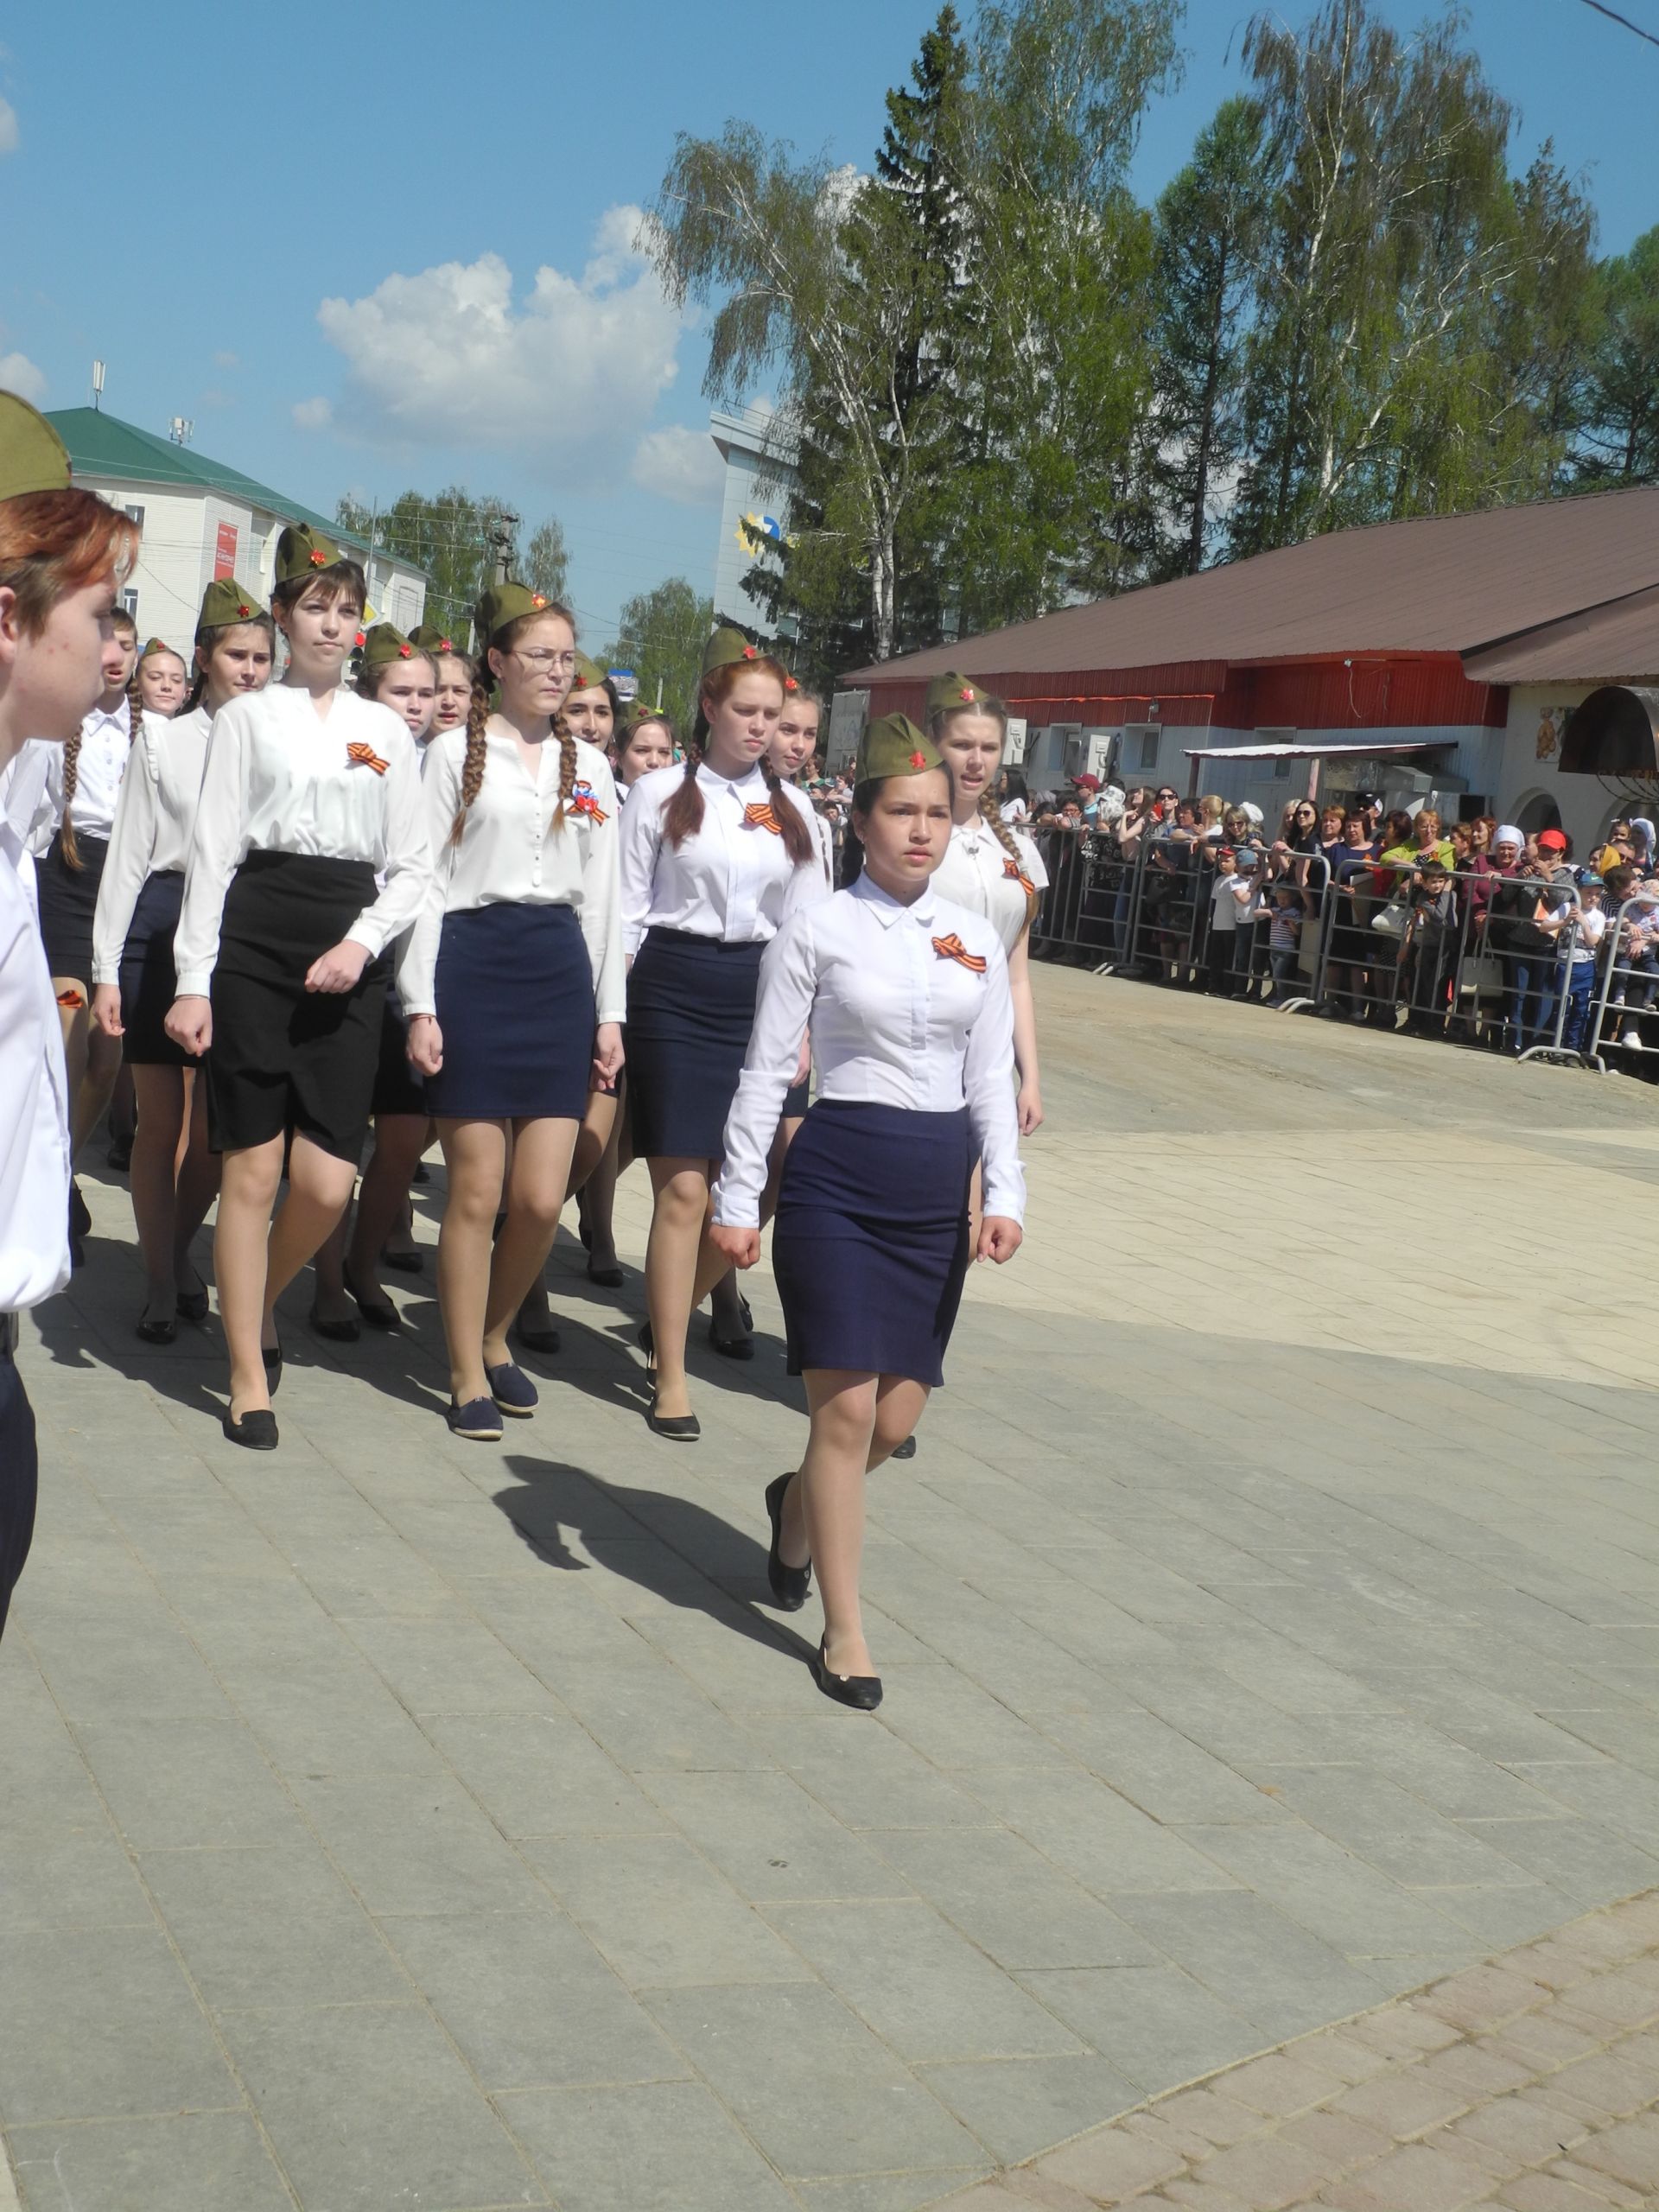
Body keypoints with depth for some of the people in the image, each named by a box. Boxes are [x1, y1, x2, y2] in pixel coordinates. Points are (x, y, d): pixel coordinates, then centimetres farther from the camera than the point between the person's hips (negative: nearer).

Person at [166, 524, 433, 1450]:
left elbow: (413, 866, 11)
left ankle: (262, 1300, 27)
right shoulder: (249, 716, 7)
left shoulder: (387, 731, 13)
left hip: (349, 954, 2)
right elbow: (213, 849, 1)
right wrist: (194, 980, -7)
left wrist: (363, 940, -7)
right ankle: (251, 1376, 10)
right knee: (253, 1168, -2)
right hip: (256, 933, -2)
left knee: (329, 1182, -5)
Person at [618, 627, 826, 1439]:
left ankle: (670, 1318, 28)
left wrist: (800, 1032, 7)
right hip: (673, 991, -3)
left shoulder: (791, 810, 9)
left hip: (756, 996, 4)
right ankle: (670, 1378, 4)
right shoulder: (660, 794, 1)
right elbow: (627, 913, 1)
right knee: (683, 1190, -6)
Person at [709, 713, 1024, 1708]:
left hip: (936, 1189, 4)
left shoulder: (977, 938, 7)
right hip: (838, 1180, -4)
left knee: (896, 1418, 7)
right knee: (847, 1409, -6)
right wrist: (739, 1199, -4)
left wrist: (1005, 1192, -2)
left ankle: (798, 1507, 41)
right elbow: (767, 1070, -2)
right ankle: (845, 1633, 6)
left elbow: (992, 1076, 9)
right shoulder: (819, 931, -4)